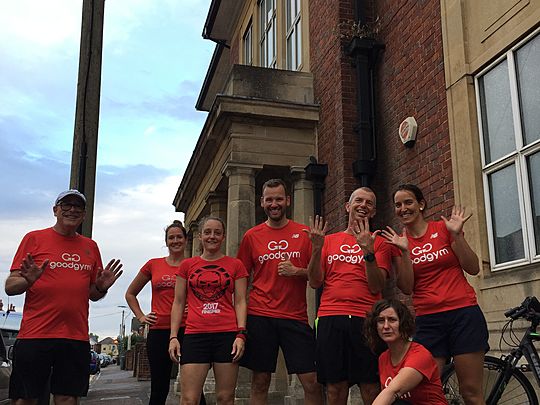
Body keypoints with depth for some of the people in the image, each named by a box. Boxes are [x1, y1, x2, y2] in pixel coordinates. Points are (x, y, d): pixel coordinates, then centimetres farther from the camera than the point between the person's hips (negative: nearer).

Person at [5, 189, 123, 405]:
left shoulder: (90, 246, 14)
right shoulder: (34, 238, 4)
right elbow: (10, 287, 2)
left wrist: (101, 288, -2)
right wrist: (28, 280, -18)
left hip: (77, 338, 3)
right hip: (34, 335, -3)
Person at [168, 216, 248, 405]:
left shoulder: (235, 265, 10)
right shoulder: (187, 265, 14)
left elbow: (240, 302, 7)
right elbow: (178, 303, 13)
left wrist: (241, 334, -5)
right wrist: (173, 336, 5)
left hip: (227, 335, 0)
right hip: (195, 335, 1)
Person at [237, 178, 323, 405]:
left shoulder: (304, 233, 6)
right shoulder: (251, 236, 8)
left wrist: (296, 272, -11)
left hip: (296, 317, 0)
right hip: (259, 316, 1)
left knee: (312, 383, -2)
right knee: (260, 383, 7)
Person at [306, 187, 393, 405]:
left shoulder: (379, 243, 10)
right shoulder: (329, 240, 16)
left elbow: (376, 287, -1)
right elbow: (315, 282, 8)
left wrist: (369, 251, -14)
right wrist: (317, 247, -5)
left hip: (366, 319, -1)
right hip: (330, 318, 2)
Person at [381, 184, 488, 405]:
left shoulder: (443, 228, 3)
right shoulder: (398, 240, 7)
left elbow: (473, 269, 0)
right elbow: (407, 287, -1)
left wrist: (457, 234, -11)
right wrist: (404, 251, -12)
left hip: (463, 314, -1)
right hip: (427, 320, 2)